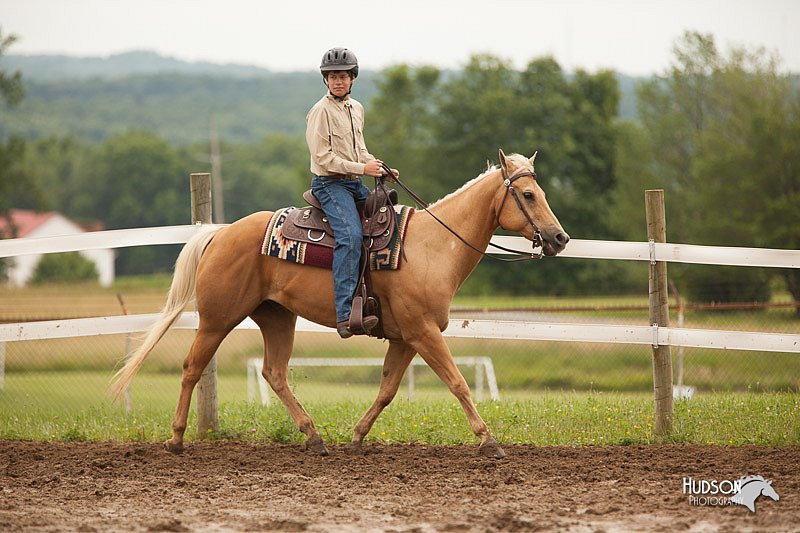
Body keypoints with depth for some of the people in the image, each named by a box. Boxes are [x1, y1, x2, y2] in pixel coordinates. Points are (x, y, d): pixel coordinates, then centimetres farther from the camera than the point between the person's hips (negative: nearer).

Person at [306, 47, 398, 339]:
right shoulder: (321, 111, -10)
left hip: (355, 183, 9)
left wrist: (381, 169, 8)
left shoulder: (356, 108, 15)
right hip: (330, 183, -9)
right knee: (351, 235, -27)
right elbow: (323, 156, -15)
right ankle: (345, 314, -35)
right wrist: (362, 168, -17)